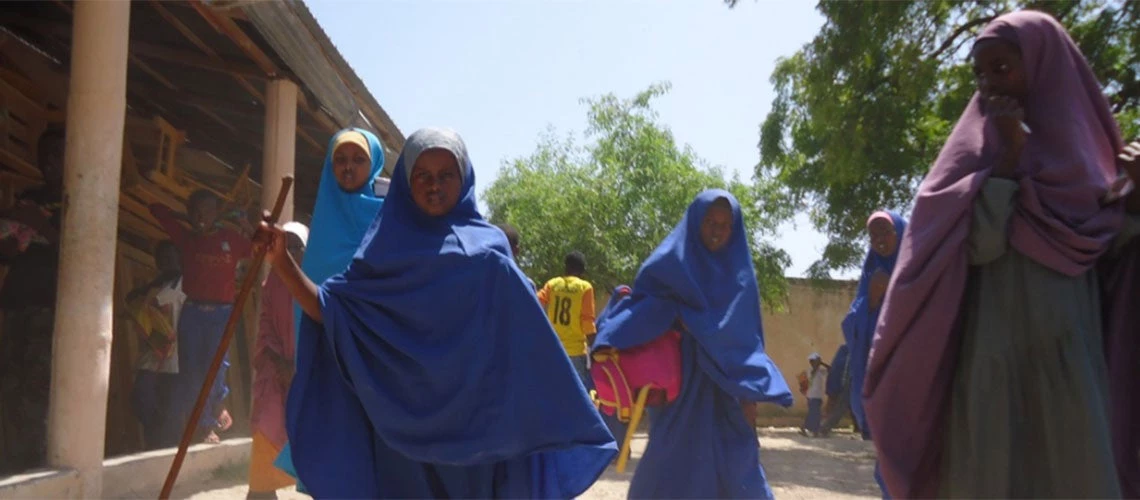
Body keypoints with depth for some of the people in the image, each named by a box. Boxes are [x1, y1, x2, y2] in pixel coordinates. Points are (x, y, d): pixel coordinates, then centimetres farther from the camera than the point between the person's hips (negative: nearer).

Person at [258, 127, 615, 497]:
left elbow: (526, 339, 3)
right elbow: (329, 310, -2)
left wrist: (560, 412, 2)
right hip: (400, 423, 0)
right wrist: (282, 261, -13)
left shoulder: (488, 250, 4)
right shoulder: (387, 246, 4)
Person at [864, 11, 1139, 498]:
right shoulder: (976, 145, 3)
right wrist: (1011, 152, -12)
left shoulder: (1082, 140, 12)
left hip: (1072, 348, 3)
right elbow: (980, 244, -12)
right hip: (997, 348, -2)